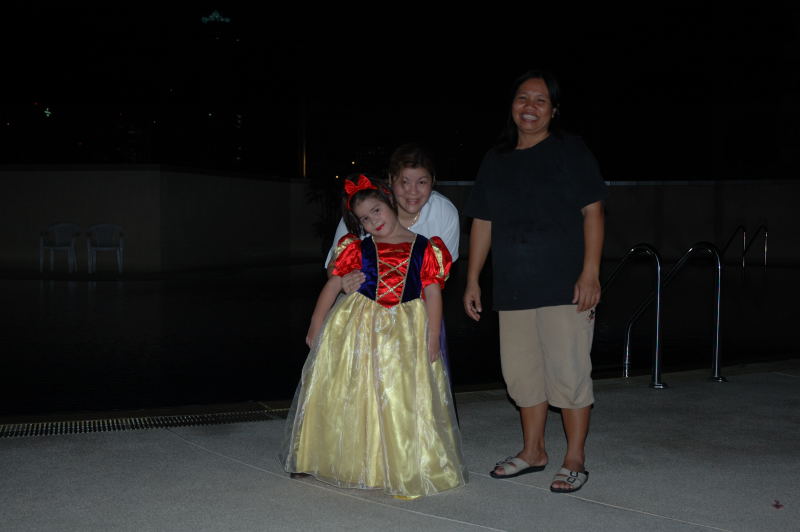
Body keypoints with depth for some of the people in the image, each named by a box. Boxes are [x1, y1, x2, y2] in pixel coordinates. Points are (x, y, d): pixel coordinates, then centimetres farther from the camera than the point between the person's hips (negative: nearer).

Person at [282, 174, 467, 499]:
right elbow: (332, 286, 5)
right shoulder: (357, 248, 3)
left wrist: (432, 338, -6)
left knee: (406, 400, -1)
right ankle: (353, 464, 23)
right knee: (353, 398, 6)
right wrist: (316, 325, 3)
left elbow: (433, 295, -1)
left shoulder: (425, 249, 1)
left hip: (405, 334, -1)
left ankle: (406, 471, 9)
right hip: (357, 330, 1)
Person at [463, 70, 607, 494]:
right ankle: (533, 451, 27)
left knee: (568, 370, -5)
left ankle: (575, 459, 7)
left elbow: (592, 212, -5)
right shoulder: (495, 160, 14)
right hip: (513, 287, 5)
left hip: (564, 285, -5)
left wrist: (590, 273, -14)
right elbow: (482, 222, 15)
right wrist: (473, 280, 11)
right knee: (521, 371, 11)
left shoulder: (571, 152, 1)